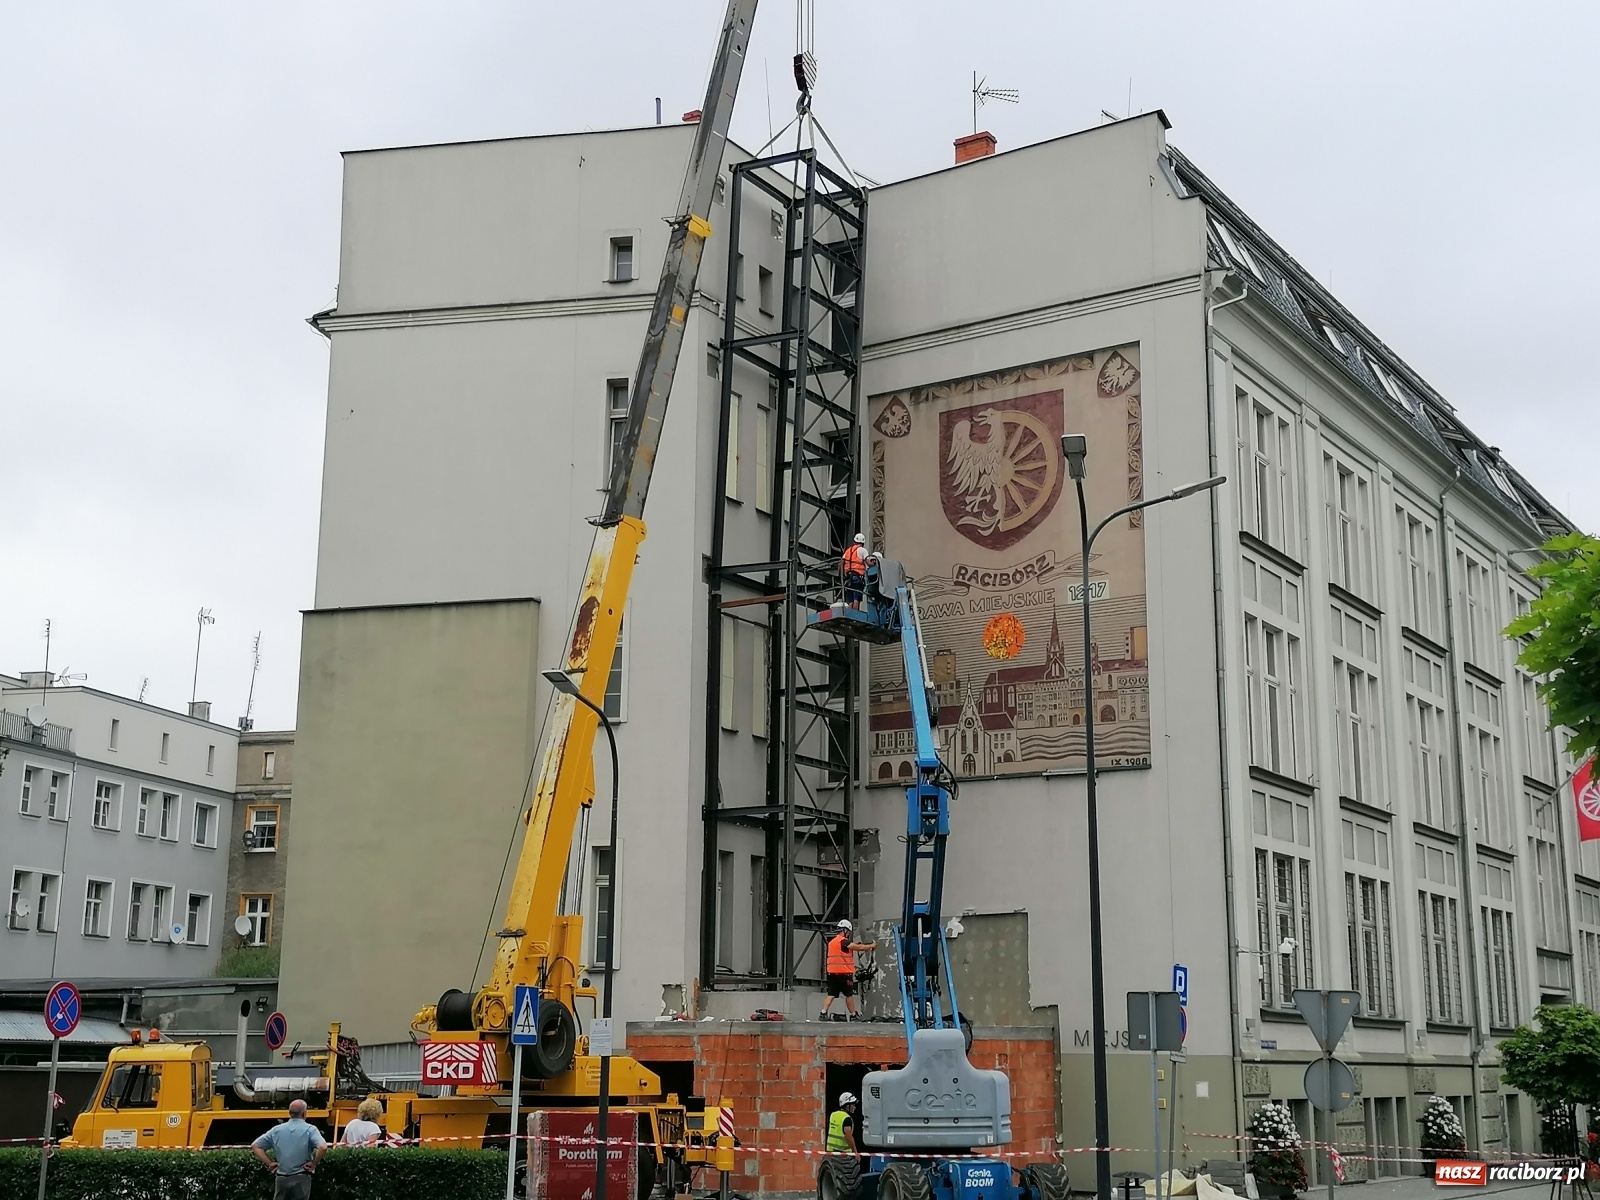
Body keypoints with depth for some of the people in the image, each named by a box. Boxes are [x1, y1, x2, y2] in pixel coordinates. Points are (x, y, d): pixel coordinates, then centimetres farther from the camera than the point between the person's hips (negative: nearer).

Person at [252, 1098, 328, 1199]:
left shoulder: (277, 1130, 5)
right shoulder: (310, 1129, -8)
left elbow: (255, 1145, 7)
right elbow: (323, 1147, -24)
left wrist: (269, 1163, 6)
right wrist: (314, 1163, -9)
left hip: (281, 1178, 3)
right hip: (301, 1179, -3)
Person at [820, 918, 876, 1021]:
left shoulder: (832, 942, 17)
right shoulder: (843, 941, -11)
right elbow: (858, 947, -13)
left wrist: (856, 945, 7)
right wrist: (872, 946, -2)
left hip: (832, 973, 7)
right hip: (843, 973, -7)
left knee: (832, 994, 4)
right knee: (849, 995, 4)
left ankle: (823, 1013, -8)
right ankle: (853, 1016, 11)